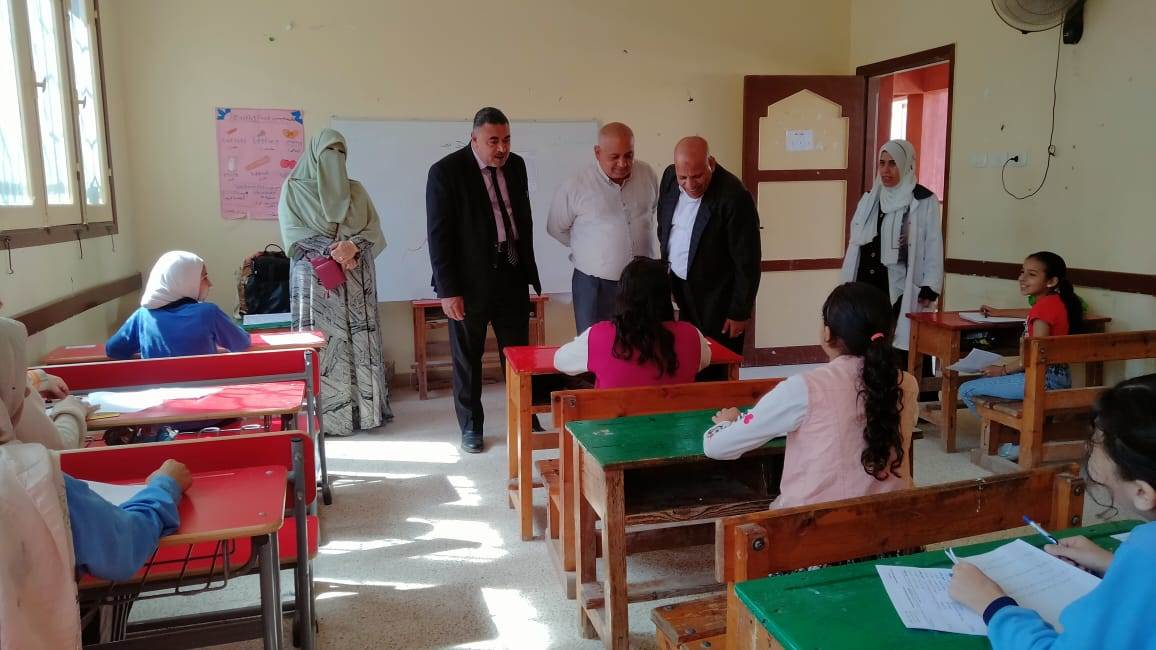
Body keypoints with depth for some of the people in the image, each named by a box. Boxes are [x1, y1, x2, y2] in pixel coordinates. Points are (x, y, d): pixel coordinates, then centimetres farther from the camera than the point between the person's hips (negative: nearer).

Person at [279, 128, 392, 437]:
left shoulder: (355, 190, 14)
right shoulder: (293, 188, 5)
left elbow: (375, 231, 7)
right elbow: (292, 235, -4)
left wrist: (353, 246, -14)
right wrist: (331, 251, -16)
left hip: (356, 277, 3)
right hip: (314, 277, -3)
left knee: (359, 339, 2)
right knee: (319, 343, -6)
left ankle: (366, 408, 7)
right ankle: (321, 415, -3)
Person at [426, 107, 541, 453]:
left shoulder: (516, 165, 6)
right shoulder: (446, 171, -11)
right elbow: (438, 235, -12)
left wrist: (529, 269, 13)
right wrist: (448, 290, -15)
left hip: (512, 277, 5)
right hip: (470, 282, -4)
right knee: (467, 359, 9)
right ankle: (471, 427, 24)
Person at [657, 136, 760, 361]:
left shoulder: (734, 196, -22)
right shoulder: (669, 177, -3)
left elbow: (748, 261, -17)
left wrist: (740, 313, -12)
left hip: (716, 298, -5)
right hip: (677, 288, 5)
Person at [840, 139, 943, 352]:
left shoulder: (925, 201, -3)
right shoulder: (869, 199, 13)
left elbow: (933, 248, -5)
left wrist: (929, 289, -11)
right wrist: (847, 285, 13)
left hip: (903, 293, -5)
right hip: (867, 288, 5)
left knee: (902, 355, -6)